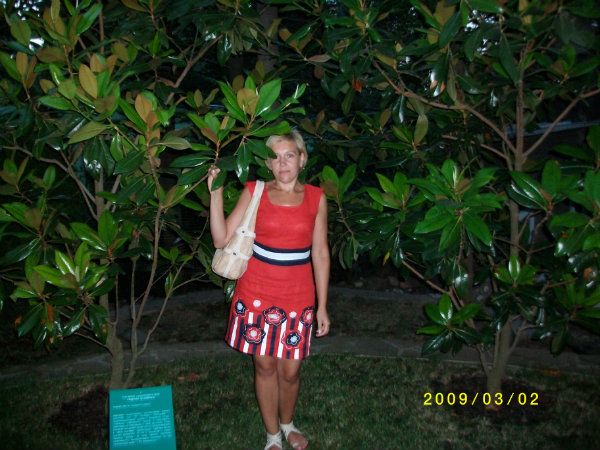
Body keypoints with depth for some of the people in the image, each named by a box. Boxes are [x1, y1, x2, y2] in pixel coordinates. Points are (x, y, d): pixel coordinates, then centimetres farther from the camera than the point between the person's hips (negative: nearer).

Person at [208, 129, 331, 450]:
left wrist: (322, 306, 2)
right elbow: (222, 239, -9)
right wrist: (215, 193, -16)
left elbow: (320, 253, 2)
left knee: (290, 370, 10)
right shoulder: (254, 192, -4)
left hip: (297, 297, 1)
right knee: (265, 366, 11)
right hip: (258, 294, 0)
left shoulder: (316, 198, -1)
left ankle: (287, 423, 41)